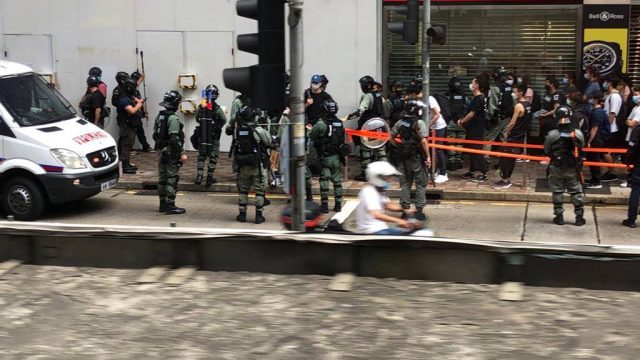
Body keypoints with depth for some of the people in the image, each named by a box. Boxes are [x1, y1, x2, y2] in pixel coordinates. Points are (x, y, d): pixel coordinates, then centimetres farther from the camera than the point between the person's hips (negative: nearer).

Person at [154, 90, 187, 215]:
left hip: (162, 152, 9)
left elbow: (155, 135, 16)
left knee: (162, 179, 14)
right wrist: (182, 153, -20)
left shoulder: (160, 116, 11)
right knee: (172, 179, -6)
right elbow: (174, 138, -22)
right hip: (172, 154, -9)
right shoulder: (173, 118, -17)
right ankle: (170, 206, -5)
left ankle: (163, 204, 21)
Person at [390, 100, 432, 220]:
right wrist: (428, 156, -15)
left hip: (403, 157, 4)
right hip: (417, 157, -4)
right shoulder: (419, 123, -13)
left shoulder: (399, 123, 3)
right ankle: (419, 210, 5)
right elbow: (423, 141, -19)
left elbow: (391, 138, 6)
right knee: (421, 184, 6)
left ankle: (405, 208, 13)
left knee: (405, 183, 12)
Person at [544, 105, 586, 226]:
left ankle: (559, 216, 13)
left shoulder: (552, 134, -16)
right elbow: (580, 150, 3)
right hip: (573, 169, 1)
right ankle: (579, 217, 12)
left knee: (557, 192, 10)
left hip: (556, 168, -1)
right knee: (576, 192, 10)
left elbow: (547, 152, -4)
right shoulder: (578, 134, -10)